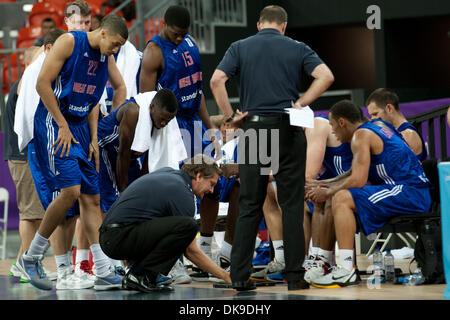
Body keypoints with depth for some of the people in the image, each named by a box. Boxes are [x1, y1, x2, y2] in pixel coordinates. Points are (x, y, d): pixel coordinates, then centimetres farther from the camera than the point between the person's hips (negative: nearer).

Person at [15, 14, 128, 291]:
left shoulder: (106, 59, 12)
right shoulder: (69, 42, -11)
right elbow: (42, 83, -14)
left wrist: (93, 139, 9)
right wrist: (63, 126, -15)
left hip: (80, 126, 8)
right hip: (54, 123, -8)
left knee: (92, 198, 2)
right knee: (71, 190, -19)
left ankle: (105, 273, 2)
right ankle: (31, 257, -5)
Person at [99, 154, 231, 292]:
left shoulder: (167, 172, 17)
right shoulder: (183, 194, -9)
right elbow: (190, 250, -7)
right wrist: (225, 276, -1)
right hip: (119, 238, -10)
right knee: (188, 226, -20)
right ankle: (141, 276, -13)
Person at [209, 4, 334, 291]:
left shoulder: (240, 48, 5)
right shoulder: (297, 49, 5)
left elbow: (216, 80, -9)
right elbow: (325, 76, -10)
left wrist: (230, 116, -2)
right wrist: (300, 103, -4)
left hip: (254, 130, 1)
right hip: (288, 130, -1)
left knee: (249, 206, 6)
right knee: (292, 205, 3)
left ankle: (240, 275, 2)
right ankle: (294, 275, 2)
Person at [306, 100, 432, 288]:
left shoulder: (362, 135, -10)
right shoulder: (378, 126, 19)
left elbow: (358, 180, -19)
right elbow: (357, 172, 29)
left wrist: (328, 192, -5)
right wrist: (326, 184, 24)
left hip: (411, 194, -10)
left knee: (341, 199, -22)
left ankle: (346, 270, -29)